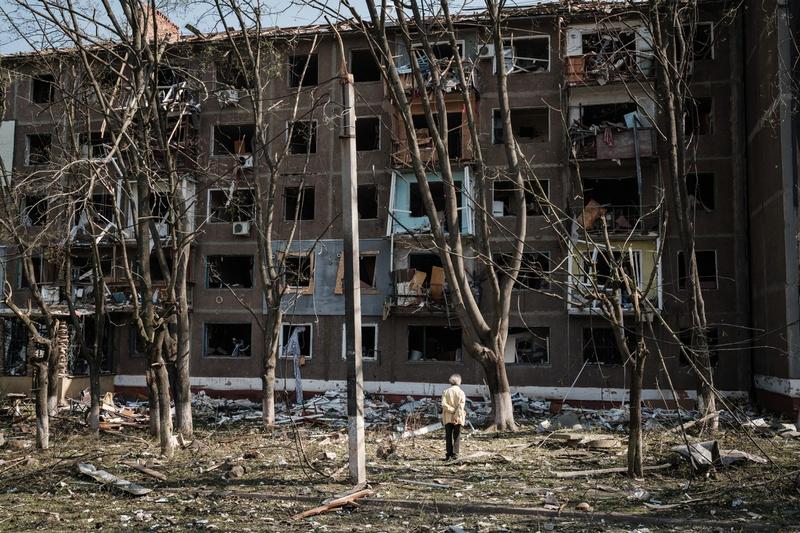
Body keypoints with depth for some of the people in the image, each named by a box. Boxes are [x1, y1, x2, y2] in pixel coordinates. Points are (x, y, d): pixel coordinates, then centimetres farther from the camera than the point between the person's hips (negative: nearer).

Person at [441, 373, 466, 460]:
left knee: (448, 437, 7)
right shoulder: (461, 392, -5)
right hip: (458, 419, -1)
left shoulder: (446, 392, -1)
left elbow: (444, 404, -12)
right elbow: (461, 406, -15)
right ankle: (455, 454, 2)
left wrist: (452, 410, -10)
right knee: (457, 437, 7)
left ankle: (449, 455, 1)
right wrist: (456, 416, -17)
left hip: (448, 417, 1)